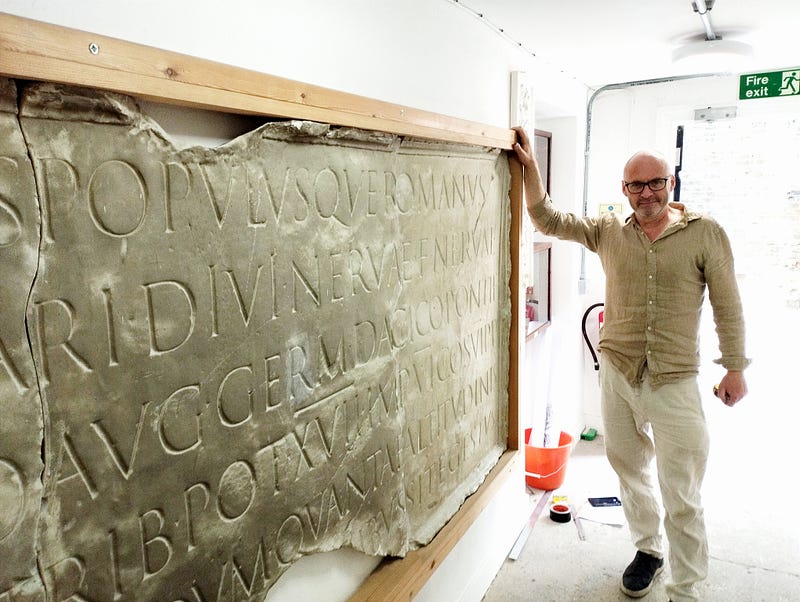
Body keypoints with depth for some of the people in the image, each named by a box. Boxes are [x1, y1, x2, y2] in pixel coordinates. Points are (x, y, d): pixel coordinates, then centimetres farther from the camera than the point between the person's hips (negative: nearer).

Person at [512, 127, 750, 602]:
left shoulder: (706, 233, -4)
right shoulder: (608, 231, 4)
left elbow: (728, 306, -2)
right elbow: (549, 219, 1)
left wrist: (735, 368, -1)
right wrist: (529, 166, -9)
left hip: (674, 382, -3)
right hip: (618, 373, 4)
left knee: (682, 497, 3)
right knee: (630, 470, 20)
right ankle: (648, 550, 42)